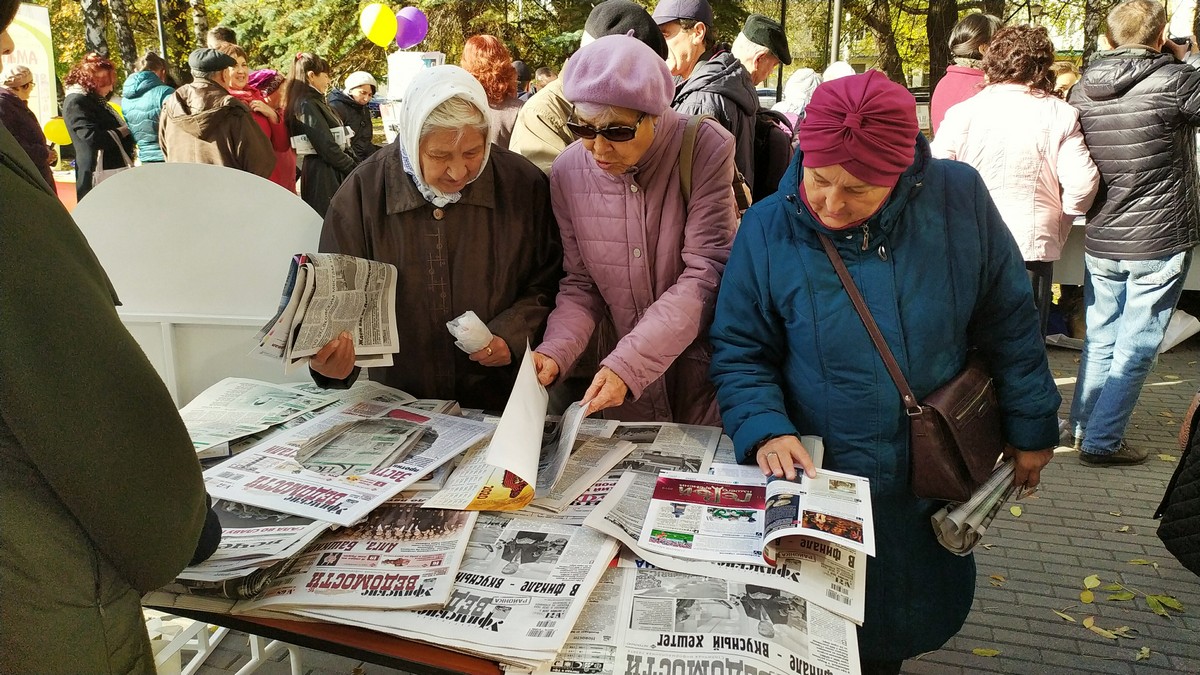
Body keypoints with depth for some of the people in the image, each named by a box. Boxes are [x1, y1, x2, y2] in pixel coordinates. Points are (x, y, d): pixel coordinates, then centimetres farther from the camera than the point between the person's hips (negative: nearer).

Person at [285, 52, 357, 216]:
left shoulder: (317, 102, 17)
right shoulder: (306, 105, -13)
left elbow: (340, 141, 16)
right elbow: (326, 147, -19)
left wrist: (356, 164, 5)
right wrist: (354, 169, -11)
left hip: (336, 173, 9)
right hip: (322, 175, -9)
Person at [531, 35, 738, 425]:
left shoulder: (706, 150, -18)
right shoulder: (568, 171, -7)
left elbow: (704, 277, -20)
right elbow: (581, 285, 1)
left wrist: (626, 364, -29)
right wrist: (555, 351, -18)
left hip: (706, 369, -2)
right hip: (619, 367, 3)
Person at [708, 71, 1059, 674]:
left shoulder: (958, 199, -10)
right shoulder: (768, 228, -13)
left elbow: (1008, 319, 0)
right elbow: (739, 353, -6)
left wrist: (1030, 425, 5)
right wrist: (763, 430, -22)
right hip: (816, 480, -1)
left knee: (909, 624, 22)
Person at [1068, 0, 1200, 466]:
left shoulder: (1081, 89, 1)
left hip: (1100, 242, 5)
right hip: (1160, 243, -5)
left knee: (1099, 340, 17)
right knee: (1135, 348, 4)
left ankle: (1083, 428, 27)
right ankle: (1101, 441, 9)